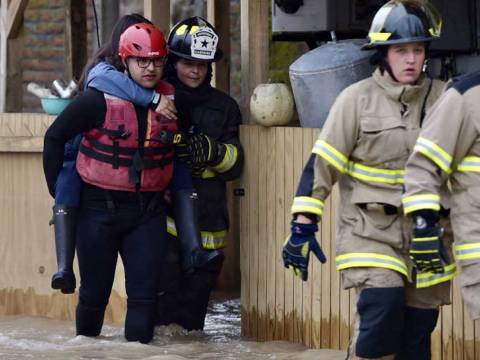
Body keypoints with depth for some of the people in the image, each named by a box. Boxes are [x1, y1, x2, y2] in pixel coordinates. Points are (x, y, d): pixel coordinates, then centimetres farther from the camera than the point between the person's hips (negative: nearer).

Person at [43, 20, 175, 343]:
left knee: (145, 295, -3)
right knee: (95, 293, 9)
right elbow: (55, 137, -5)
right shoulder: (100, 100, -15)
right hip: (100, 207, -2)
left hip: (149, 209, 2)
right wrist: (57, 188, -2)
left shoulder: (172, 101, -3)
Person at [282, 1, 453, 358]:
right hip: (371, 231, -3)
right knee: (381, 306, -23)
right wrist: (303, 225, -9)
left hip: (426, 235, 3)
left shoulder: (443, 98, 2)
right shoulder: (357, 99, -5)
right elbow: (322, 163, -5)